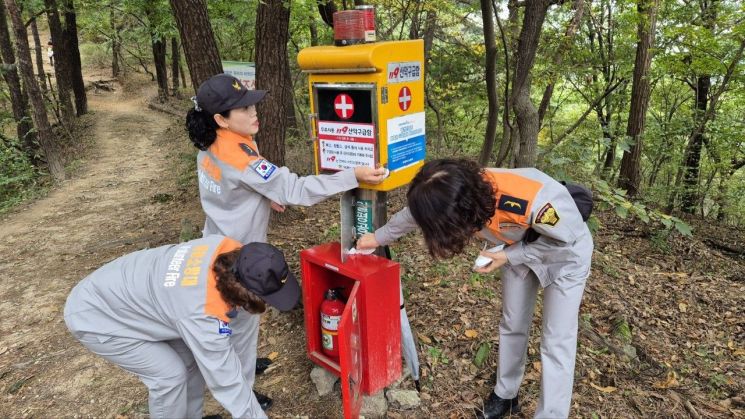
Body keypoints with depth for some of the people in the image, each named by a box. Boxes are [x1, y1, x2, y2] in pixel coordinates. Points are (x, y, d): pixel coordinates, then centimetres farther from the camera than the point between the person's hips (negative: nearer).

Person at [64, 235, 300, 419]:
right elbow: (227, 383, -28)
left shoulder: (228, 249, -24)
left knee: (192, 357, 5)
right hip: (93, 315, -7)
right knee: (170, 373, -9)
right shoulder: (203, 316, -40)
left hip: (124, 290, 7)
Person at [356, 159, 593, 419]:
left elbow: (567, 240, -25)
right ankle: (505, 395, 35)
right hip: (521, 248, 5)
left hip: (566, 251, -5)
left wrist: (509, 257, -25)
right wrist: (378, 237, 8)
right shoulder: (457, 193, -27)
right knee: (512, 326, 15)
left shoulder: (532, 201, -46)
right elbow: (413, 214, -5)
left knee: (556, 343, -4)